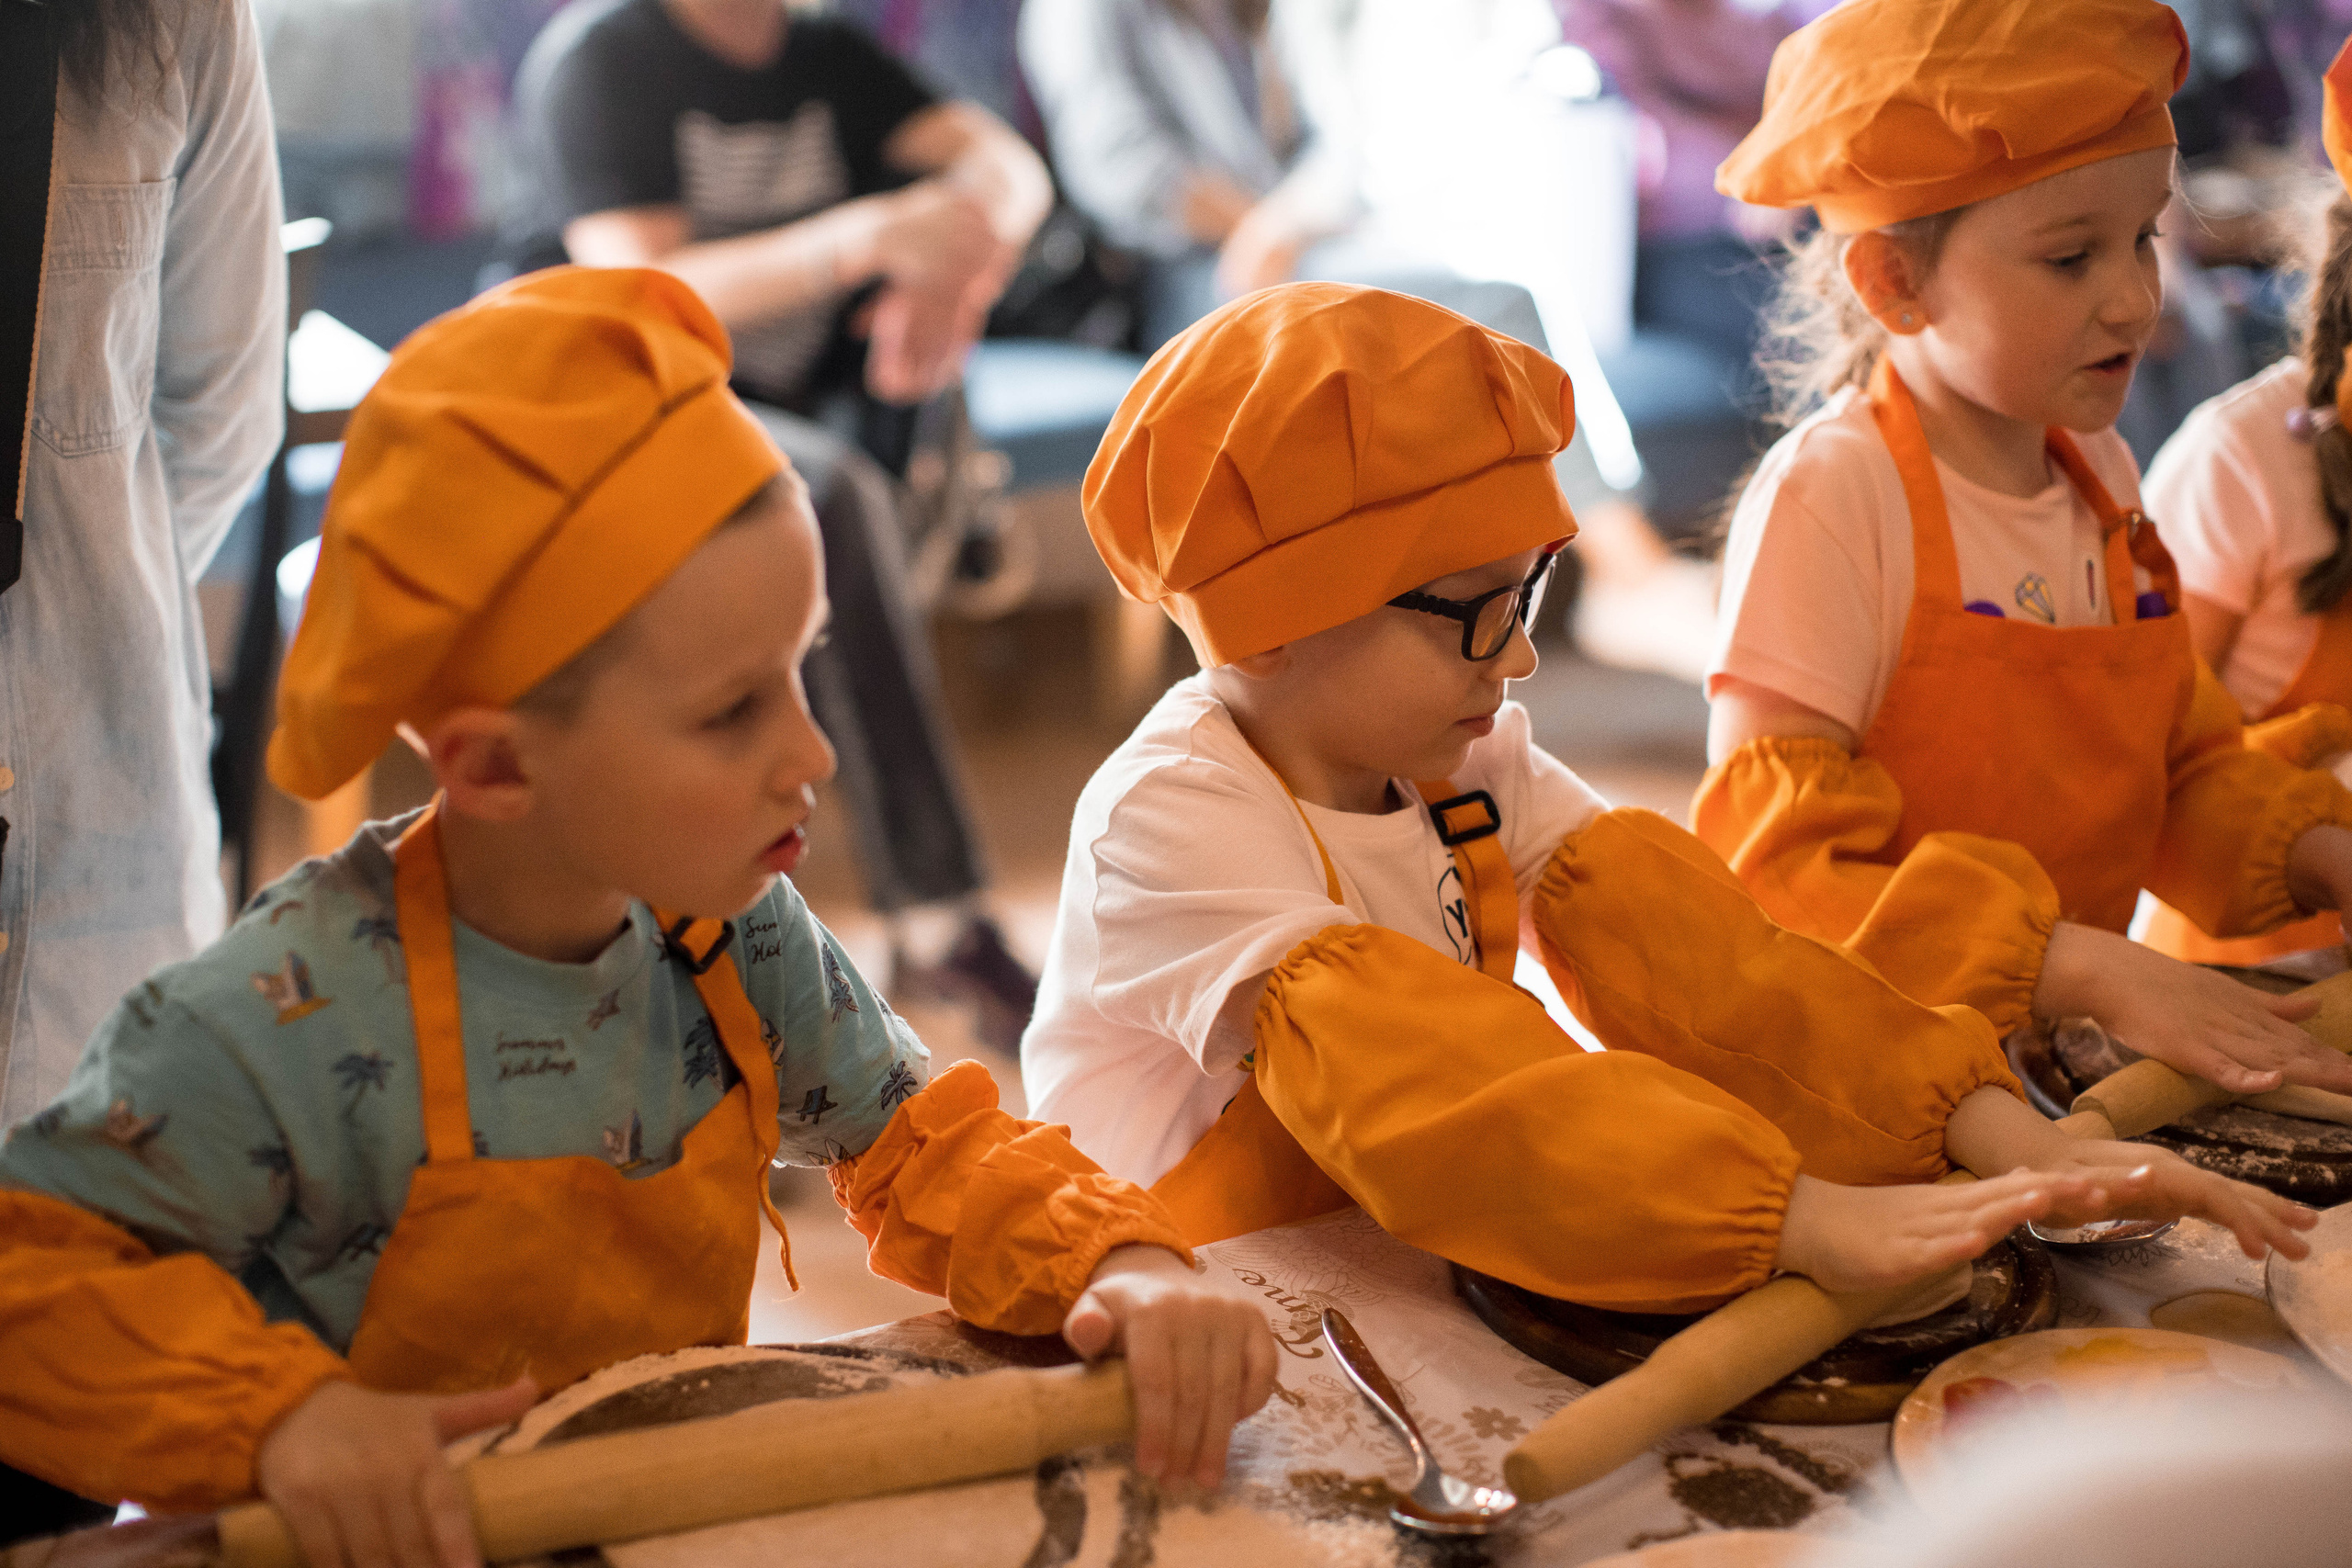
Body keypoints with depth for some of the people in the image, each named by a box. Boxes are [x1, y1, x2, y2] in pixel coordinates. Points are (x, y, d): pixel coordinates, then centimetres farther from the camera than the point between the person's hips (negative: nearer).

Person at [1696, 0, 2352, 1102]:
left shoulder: (2103, 479, 10)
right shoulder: (1826, 495, -14)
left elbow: (2187, 772, 21)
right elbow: (1774, 865, -19)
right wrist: (2092, 971, -25)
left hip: (2067, 1043, 7)